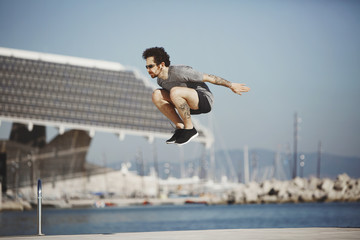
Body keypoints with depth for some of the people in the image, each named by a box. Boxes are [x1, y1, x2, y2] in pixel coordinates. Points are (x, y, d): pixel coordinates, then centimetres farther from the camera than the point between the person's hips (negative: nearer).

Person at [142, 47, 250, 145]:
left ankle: (189, 129, -17)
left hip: (205, 100, -8)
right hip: (191, 104, 8)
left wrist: (231, 85, -7)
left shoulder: (178, 72, -24)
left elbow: (208, 77, -16)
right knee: (156, 95, -6)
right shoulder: (161, 80, 1)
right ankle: (180, 128, -3)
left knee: (174, 92, -33)